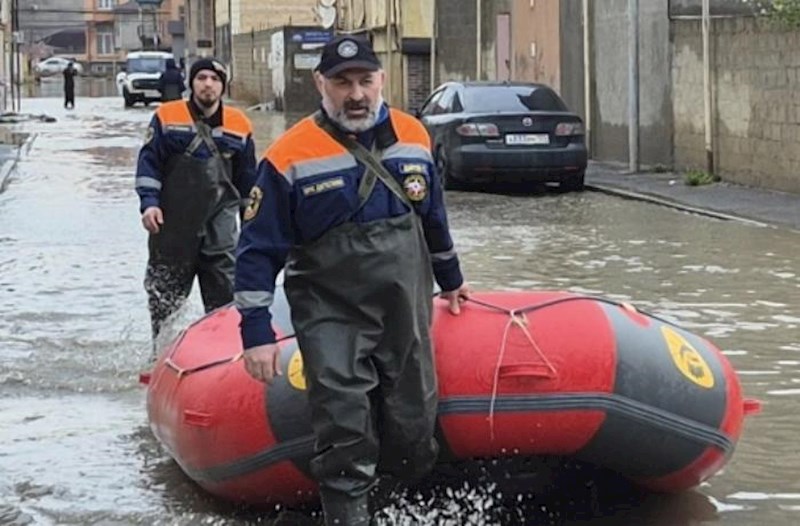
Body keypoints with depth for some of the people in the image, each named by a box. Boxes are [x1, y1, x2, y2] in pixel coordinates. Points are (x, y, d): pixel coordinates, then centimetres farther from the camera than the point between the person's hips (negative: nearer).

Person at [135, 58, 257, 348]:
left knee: (225, 292, -3)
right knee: (164, 291, 5)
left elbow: (247, 176, 15)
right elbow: (148, 162, 0)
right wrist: (149, 203, -11)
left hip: (220, 220, 1)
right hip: (173, 221, -1)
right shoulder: (166, 117, 1)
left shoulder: (239, 125, 8)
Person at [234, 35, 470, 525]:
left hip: (407, 310, 4)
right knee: (345, 433, -11)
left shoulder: (413, 136, 4)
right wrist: (257, 331, -11)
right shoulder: (290, 157, -11)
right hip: (331, 316, -4)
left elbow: (433, 217, 20)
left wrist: (450, 278, 28)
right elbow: (258, 250, -8)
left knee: (414, 425, 7)